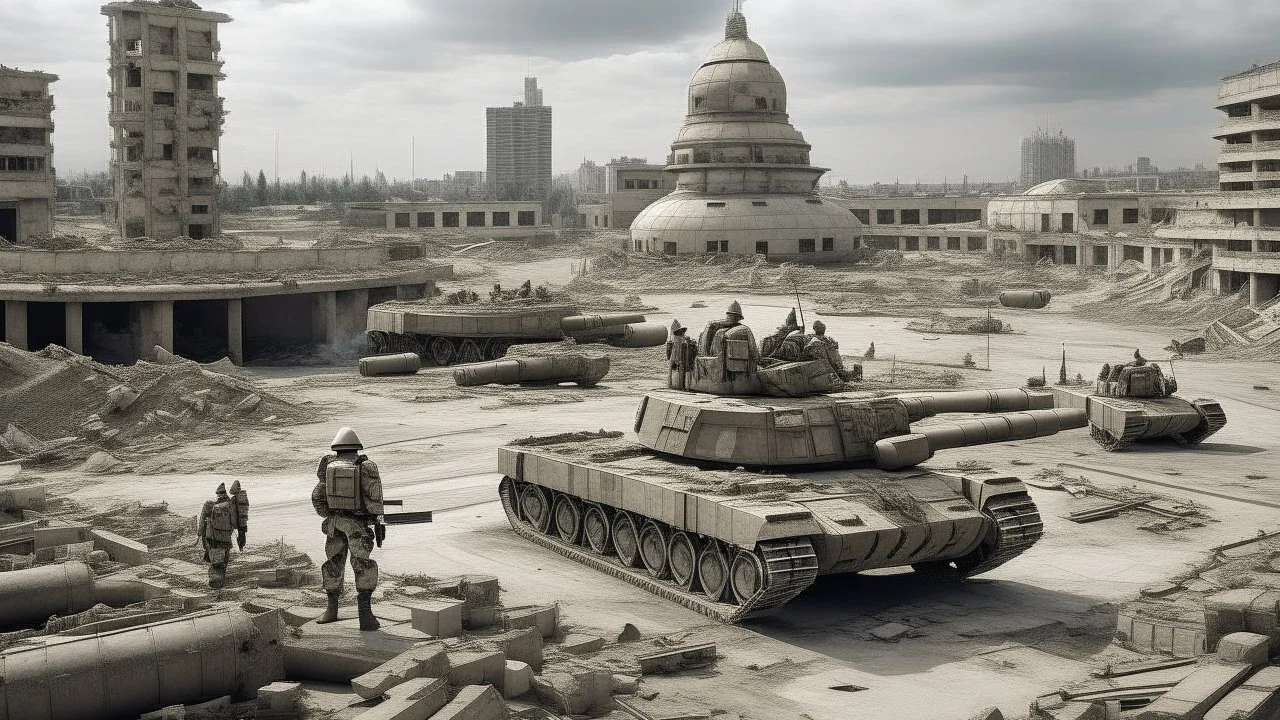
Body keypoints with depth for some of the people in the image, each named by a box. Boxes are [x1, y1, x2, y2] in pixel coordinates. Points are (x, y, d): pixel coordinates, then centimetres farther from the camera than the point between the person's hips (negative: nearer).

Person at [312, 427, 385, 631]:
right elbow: (374, 498, -10)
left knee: (333, 565, 17)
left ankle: (332, 610, 27)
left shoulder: (329, 466, 2)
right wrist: (378, 523, -5)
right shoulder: (365, 466, -6)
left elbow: (317, 497, 4)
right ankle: (365, 616, -8)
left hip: (334, 523, 3)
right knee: (363, 567, 0)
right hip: (358, 525, -2)